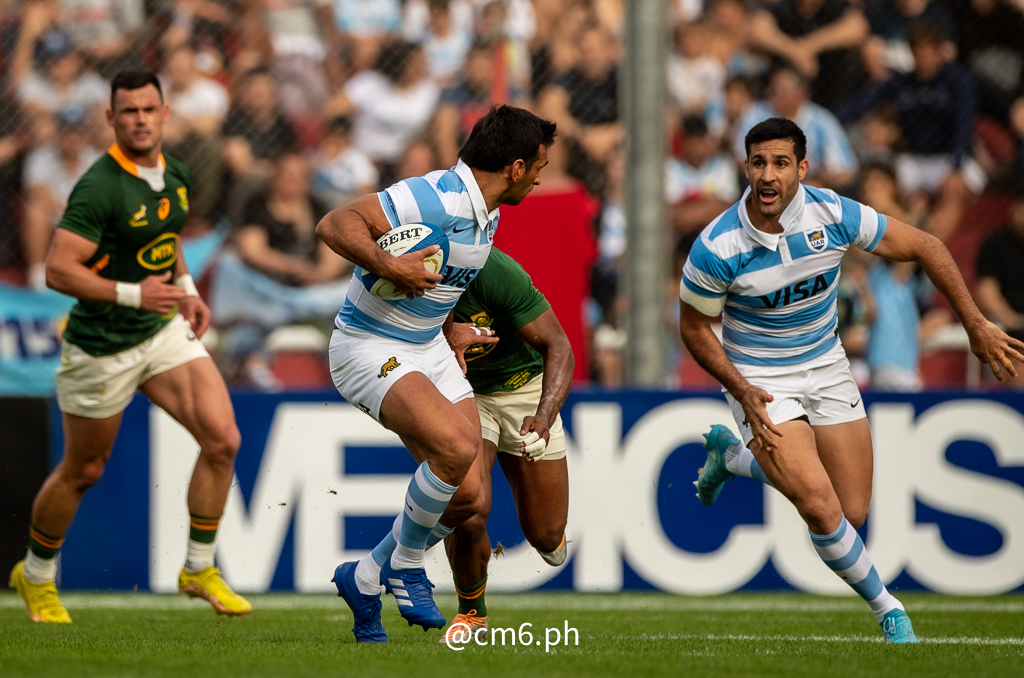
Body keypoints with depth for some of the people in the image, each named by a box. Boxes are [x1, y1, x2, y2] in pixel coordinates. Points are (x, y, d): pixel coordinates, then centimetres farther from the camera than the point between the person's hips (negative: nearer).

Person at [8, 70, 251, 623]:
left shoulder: (174, 174, 2)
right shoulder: (100, 187, -23)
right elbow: (58, 270, -26)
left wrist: (185, 288, 8)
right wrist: (134, 294, -32)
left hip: (164, 330, 6)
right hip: (103, 344, -6)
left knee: (222, 439, -9)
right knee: (83, 471, 9)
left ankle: (199, 569, 6)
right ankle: (35, 577, 32)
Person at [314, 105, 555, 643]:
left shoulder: (487, 215, 7)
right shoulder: (435, 199, -24)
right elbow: (334, 224, -29)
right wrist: (387, 266, -41)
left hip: (428, 348, 9)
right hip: (370, 350, -9)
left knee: (470, 495, -2)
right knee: (456, 450, -29)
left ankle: (365, 580, 19)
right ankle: (405, 567, -4)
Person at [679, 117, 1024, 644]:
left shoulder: (833, 215, -18)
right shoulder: (716, 249, -24)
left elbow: (923, 247, -6)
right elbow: (694, 327, -7)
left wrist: (976, 326, -6)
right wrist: (741, 390, -19)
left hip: (825, 367, 4)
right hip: (759, 380, -4)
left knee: (853, 513, 6)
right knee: (822, 509, -20)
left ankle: (731, 455, 30)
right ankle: (886, 609, 5)